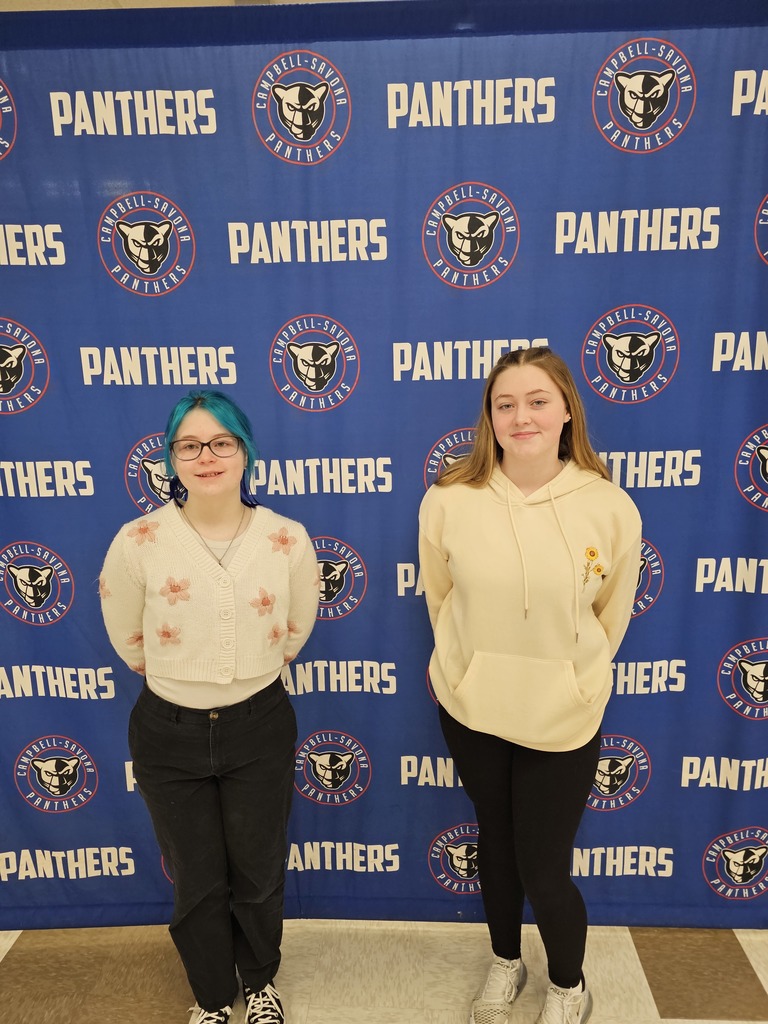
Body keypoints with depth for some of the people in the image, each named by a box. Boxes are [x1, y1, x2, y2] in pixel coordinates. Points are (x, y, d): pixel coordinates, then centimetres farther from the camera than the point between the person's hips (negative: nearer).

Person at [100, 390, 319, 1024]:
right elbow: (128, 640, 1)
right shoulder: (137, 542, -16)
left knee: (259, 874, 20)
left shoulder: (288, 540, -13)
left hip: (259, 728, 1)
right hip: (169, 734, 0)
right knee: (196, 881, 19)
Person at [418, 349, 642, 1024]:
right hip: (470, 708, 2)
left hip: (562, 719, -1)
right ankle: (505, 962, 53)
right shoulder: (449, 501, -15)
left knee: (544, 869, 11)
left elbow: (611, 615, 1)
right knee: (495, 841, 23)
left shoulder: (611, 508, -15)